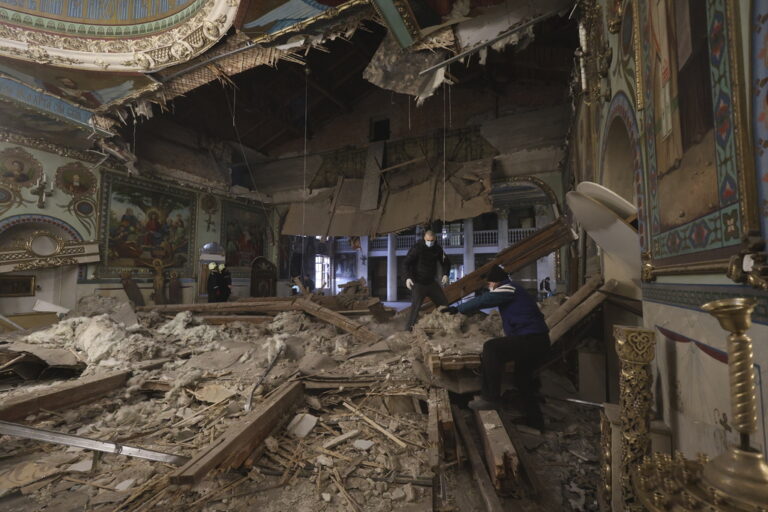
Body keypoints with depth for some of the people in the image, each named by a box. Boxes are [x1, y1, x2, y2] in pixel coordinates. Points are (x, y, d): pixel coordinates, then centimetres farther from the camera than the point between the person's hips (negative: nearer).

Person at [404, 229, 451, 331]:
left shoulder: (437, 248, 1)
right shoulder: (417, 247, -13)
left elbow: (446, 262, 13)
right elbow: (407, 262, -16)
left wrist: (445, 274, -5)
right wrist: (408, 277, -29)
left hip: (431, 282, 6)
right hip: (418, 283, -5)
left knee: (444, 303, 10)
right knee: (415, 307, -14)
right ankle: (408, 329, -6)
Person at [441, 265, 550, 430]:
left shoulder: (508, 288, -9)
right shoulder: (512, 289, 21)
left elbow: (482, 301, -14)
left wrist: (458, 309, -6)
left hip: (530, 340, -11)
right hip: (539, 342, 11)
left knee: (491, 348, -25)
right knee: (522, 379, 22)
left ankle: (490, 398, -21)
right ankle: (534, 421, 33)